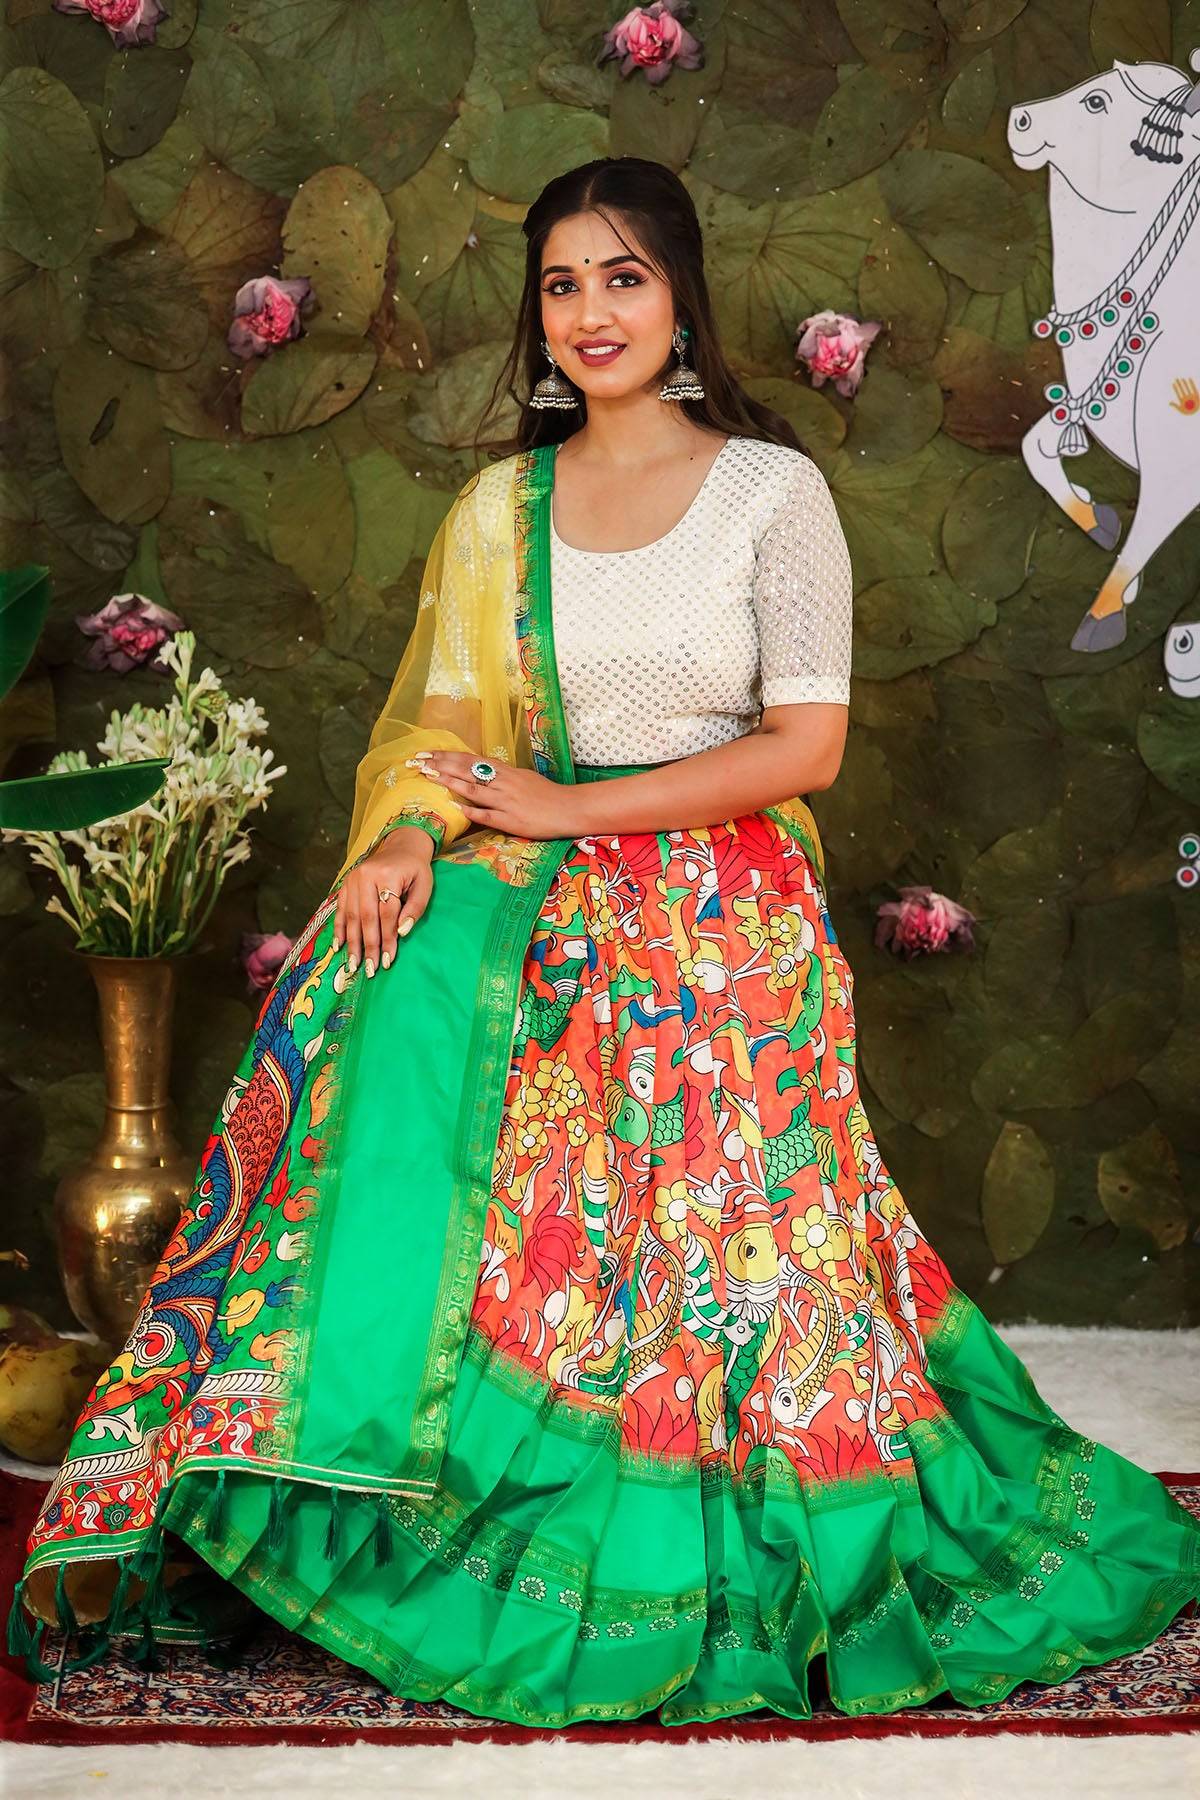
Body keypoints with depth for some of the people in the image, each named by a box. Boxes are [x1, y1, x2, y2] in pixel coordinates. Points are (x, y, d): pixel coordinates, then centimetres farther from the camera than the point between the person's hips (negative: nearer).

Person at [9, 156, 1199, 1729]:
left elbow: (806, 742, -7)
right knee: (404, 995, -25)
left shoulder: (773, 486, -1)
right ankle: (348, 1451, -19)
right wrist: (405, 833, -16)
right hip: (546, 896, 3)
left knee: (706, 1242, -12)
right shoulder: (503, 504, 11)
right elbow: (449, 713, 7)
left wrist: (568, 810, -12)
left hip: (725, 916, -3)